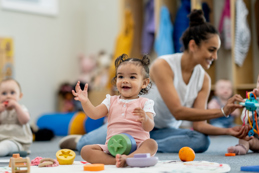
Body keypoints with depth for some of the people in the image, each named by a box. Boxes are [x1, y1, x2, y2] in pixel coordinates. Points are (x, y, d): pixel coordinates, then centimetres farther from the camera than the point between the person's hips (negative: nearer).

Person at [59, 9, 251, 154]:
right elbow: (178, 112, -30)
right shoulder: (163, 65, -23)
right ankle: (78, 140, 10)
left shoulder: (204, 79, -5)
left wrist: (227, 130, -29)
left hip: (162, 130, 5)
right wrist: (222, 112, -34)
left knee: (201, 141, -24)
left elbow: (199, 124, -10)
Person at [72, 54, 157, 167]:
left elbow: (149, 128, -7)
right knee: (85, 150, -20)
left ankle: (128, 159, -55)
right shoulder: (111, 101, 16)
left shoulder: (145, 103, 7)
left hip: (137, 147, -3)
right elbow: (94, 114, 2)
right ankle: (117, 161, -39)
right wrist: (85, 102, -17)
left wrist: (145, 119, -31)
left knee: (151, 144, -34)